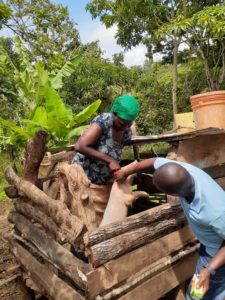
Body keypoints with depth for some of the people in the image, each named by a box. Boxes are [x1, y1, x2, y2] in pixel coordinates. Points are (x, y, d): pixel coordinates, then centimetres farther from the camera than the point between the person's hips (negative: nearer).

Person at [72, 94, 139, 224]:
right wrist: (108, 160, -28)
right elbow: (80, 146, -28)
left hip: (105, 182, 6)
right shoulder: (104, 121, -21)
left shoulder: (127, 132, -2)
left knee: (102, 218, 16)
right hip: (84, 179, -6)